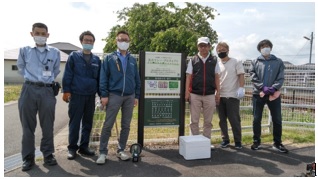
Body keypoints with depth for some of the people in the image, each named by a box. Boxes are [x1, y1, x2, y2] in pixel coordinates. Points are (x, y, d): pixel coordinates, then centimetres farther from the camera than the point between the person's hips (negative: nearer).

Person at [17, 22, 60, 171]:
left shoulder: (55, 52, 6)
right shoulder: (24, 50, 6)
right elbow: (20, 68, 18)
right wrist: (30, 79, 13)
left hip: (47, 91, 0)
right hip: (29, 90, 0)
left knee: (48, 125, 6)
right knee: (27, 126, 5)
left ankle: (48, 154, 20)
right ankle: (28, 157, 17)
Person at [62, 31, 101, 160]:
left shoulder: (96, 59, 11)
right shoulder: (74, 56, 3)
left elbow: (99, 78, 13)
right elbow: (67, 74, -2)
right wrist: (66, 90, -10)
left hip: (91, 96, 4)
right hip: (76, 95, -3)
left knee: (88, 123, 10)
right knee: (74, 122, 3)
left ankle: (84, 146, 23)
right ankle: (72, 148, 15)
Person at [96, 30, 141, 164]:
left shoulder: (132, 60, 11)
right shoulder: (109, 58, 2)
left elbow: (137, 79, 12)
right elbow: (103, 78, -2)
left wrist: (137, 95, 8)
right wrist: (104, 95, -10)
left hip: (129, 96, 3)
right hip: (114, 95, -3)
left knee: (126, 125, 8)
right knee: (108, 125, -1)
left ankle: (121, 150, 21)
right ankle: (103, 152, 10)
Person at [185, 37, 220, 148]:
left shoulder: (214, 61, 8)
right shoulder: (193, 61, 6)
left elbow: (216, 77, 9)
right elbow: (188, 77, 3)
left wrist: (218, 92, 2)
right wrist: (187, 92, -5)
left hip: (210, 95, 1)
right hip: (195, 95, -1)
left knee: (208, 121, 10)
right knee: (194, 121, 5)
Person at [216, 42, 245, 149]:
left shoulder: (236, 62, 4)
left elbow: (241, 76, -3)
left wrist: (241, 88, -15)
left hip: (232, 96, -4)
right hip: (220, 96, 4)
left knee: (234, 119, -1)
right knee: (222, 119, 10)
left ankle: (238, 141, 11)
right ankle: (225, 139, 22)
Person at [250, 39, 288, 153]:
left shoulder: (278, 62, 10)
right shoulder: (255, 62, 9)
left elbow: (281, 78, 1)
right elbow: (253, 77, -2)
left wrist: (273, 89, -16)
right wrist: (263, 88, -15)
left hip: (274, 94, 1)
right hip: (258, 94, 0)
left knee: (277, 119, 4)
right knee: (256, 119, 4)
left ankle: (277, 143, 17)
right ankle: (256, 141, 18)